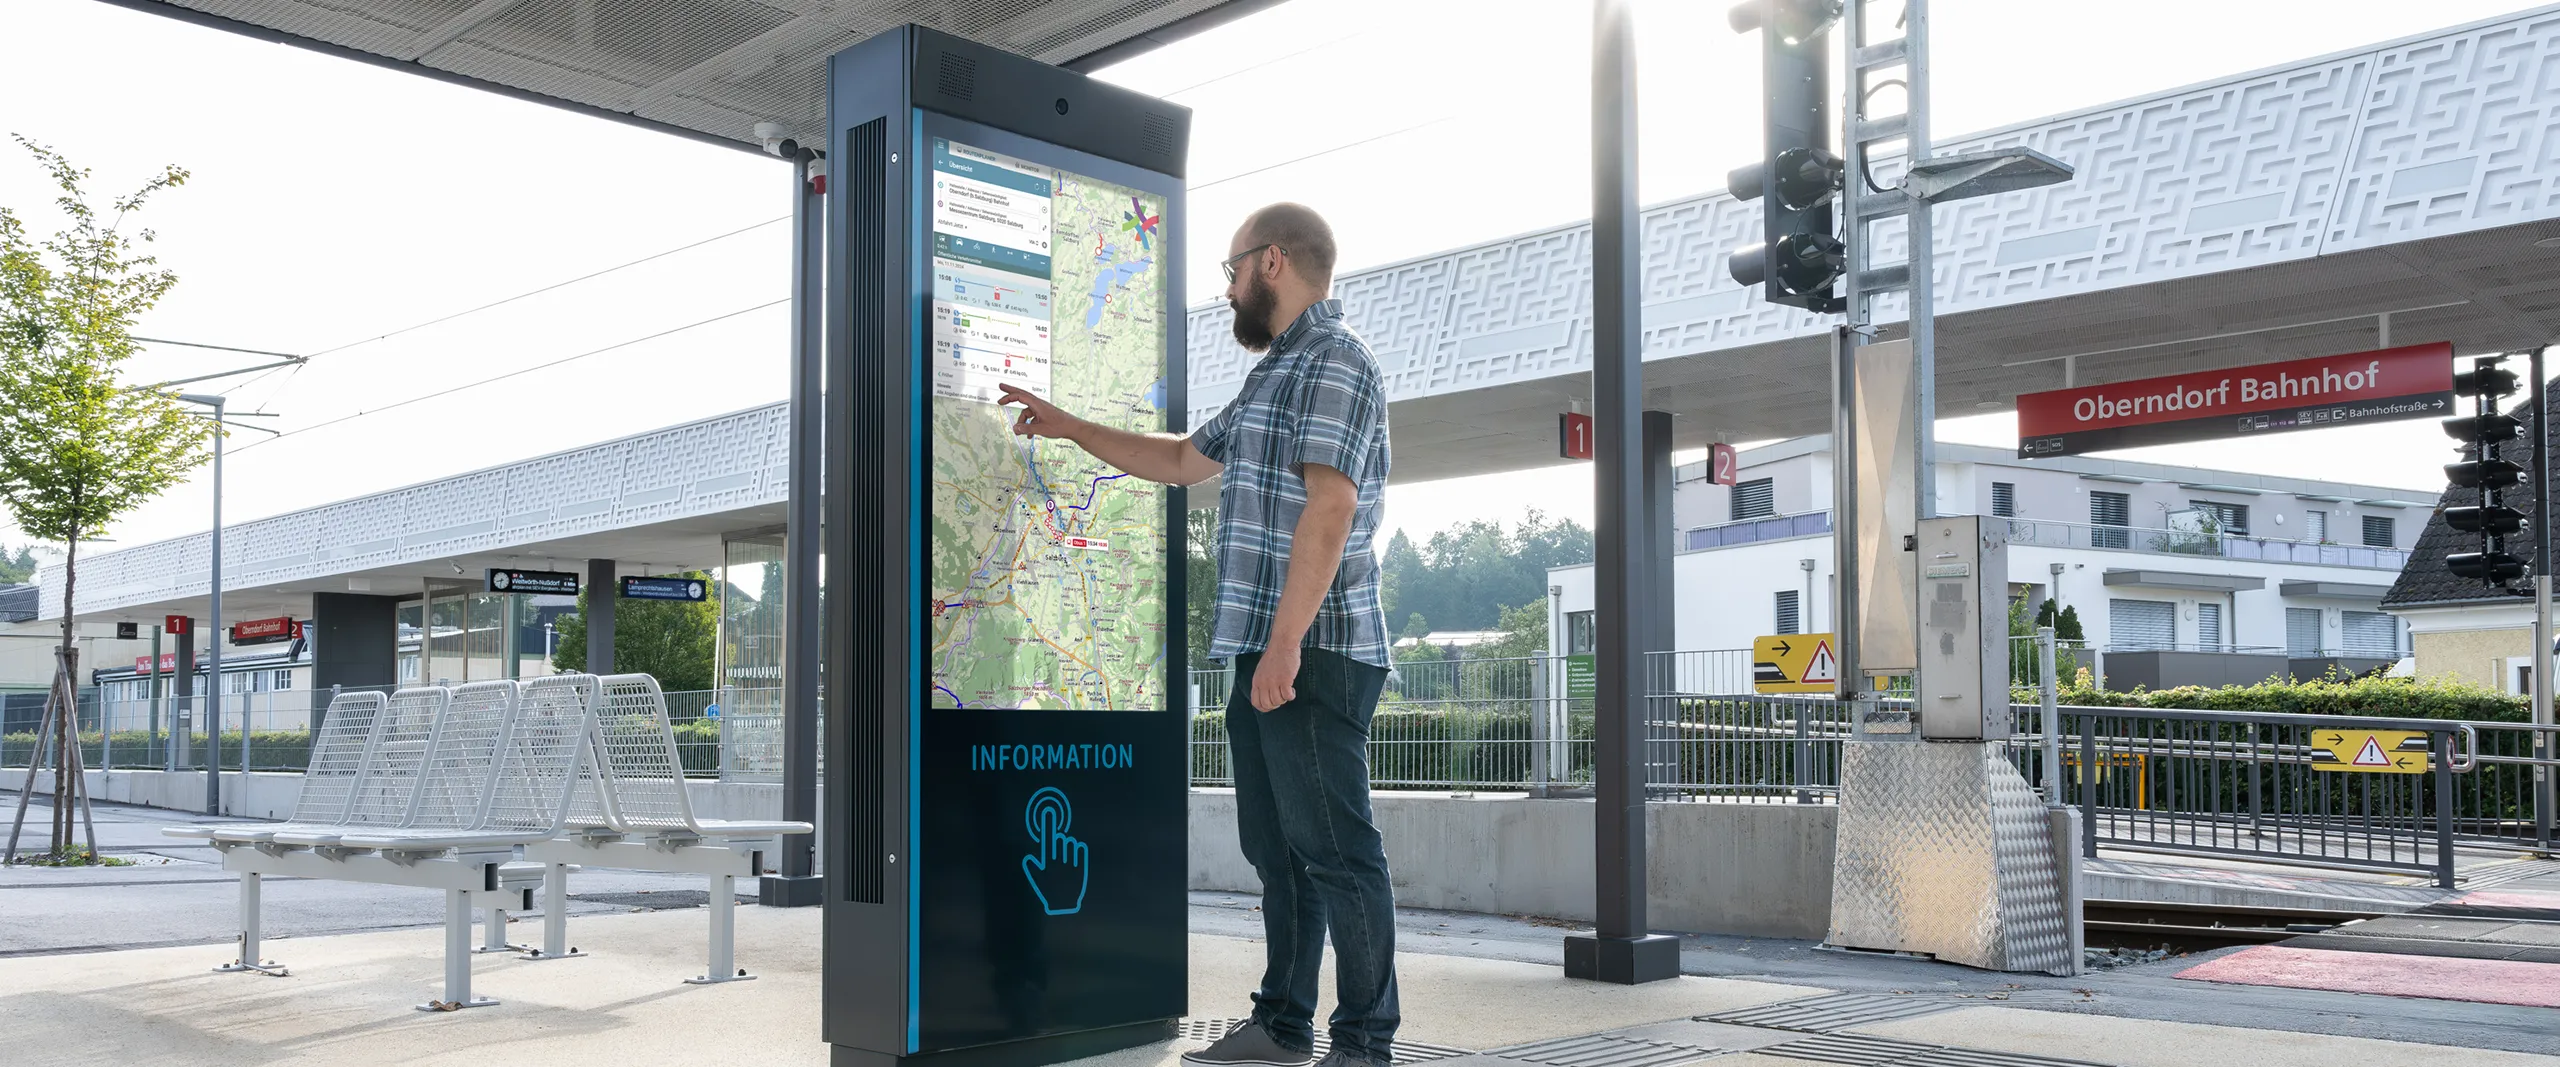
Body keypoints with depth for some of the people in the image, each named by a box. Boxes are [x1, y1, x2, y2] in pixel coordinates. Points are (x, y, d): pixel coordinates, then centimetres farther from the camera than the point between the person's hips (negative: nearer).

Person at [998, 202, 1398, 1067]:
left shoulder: (1333, 361, -10)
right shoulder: (1277, 374, 23)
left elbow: (1329, 507, -21)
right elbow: (1184, 459, 34)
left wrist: (1285, 644, -26)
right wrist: (1069, 429, 35)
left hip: (1313, 654, -10)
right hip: (1266, 652, 10)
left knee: (1335, 850, -7)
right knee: (1277, 847, 14)